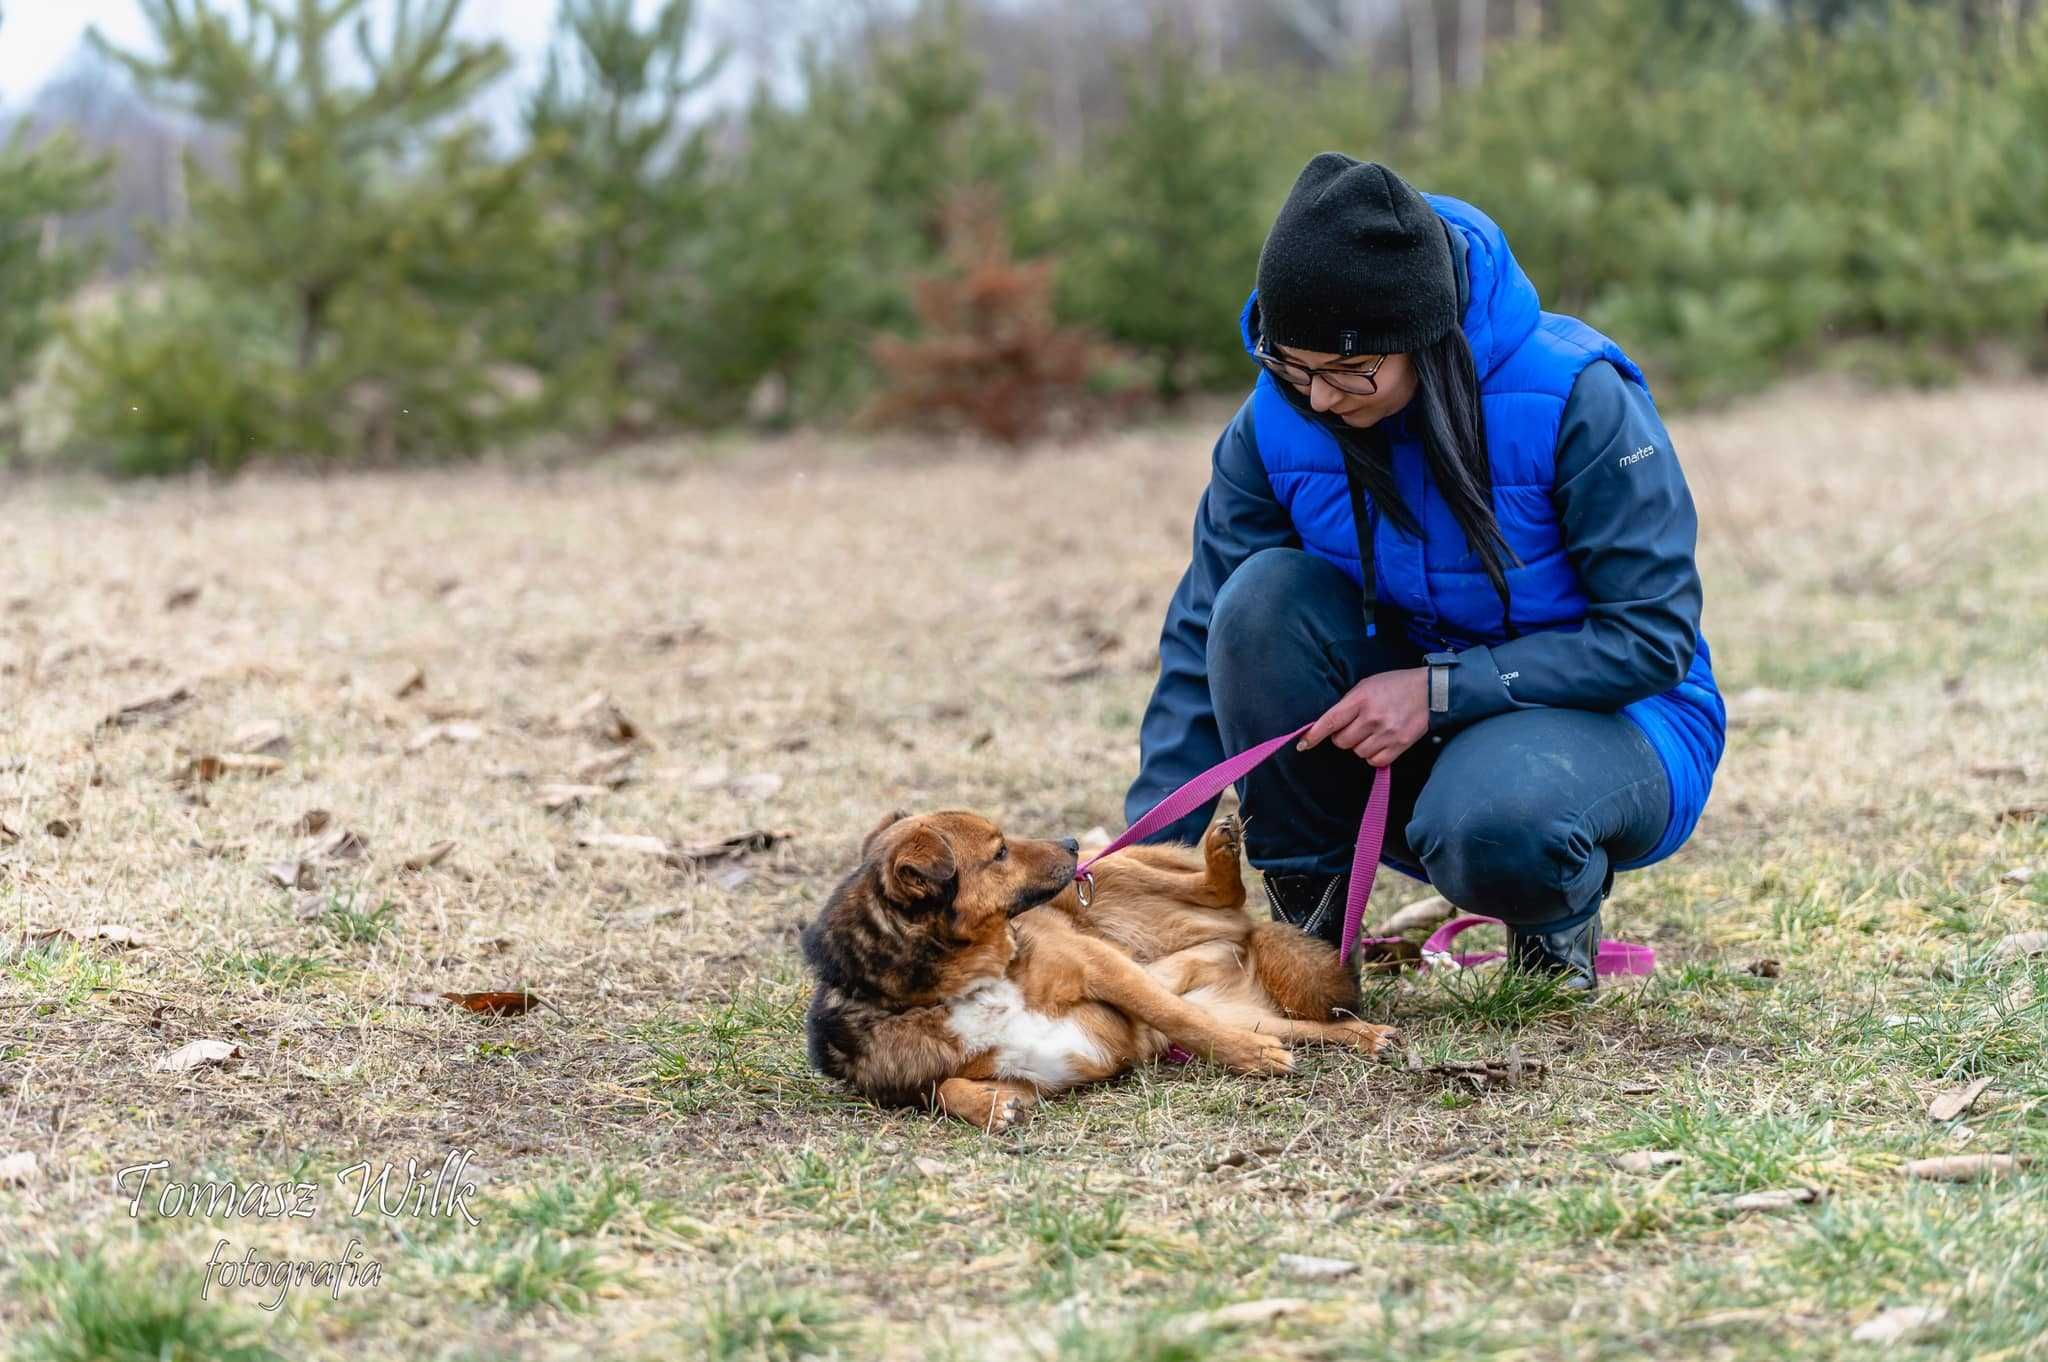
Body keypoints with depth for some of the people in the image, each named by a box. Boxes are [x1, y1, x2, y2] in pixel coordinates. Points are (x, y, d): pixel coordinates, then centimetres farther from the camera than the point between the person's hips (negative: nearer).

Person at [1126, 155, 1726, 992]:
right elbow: (1204, 639, -9)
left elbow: (1655, 636, -20)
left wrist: (1440, 690, -29)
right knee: (1265, 595, -24)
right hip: (1421, 731, 4)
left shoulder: (1576, 399, -24)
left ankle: (1559, 909, -1)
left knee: (1489, 824, -39)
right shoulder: (1277, 421, -12)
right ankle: (1303, 911, -11)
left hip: (1607, 721, -4)